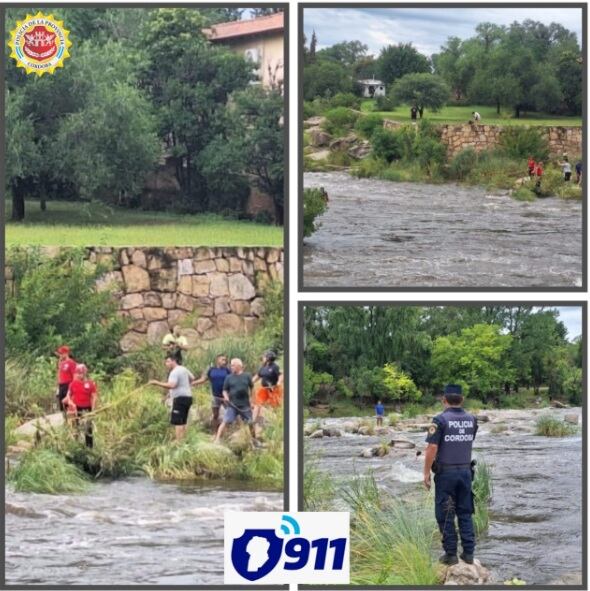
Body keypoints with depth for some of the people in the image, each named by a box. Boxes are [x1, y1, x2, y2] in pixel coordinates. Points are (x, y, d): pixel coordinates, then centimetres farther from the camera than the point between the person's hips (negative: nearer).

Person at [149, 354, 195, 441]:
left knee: (177, 422, -12)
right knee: (183, 422, 16)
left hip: (180, 398, -10)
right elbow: (192, 378, 28)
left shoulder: (174, 372, -16)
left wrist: (157, 383, -26)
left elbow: (171, 385, -30)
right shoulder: (183, 369, 14)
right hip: (188, 397, 10)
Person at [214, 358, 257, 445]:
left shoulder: (247, 376, 3)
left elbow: (251, 389, 11)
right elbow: (225, 390, 7)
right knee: (225, 422, -12)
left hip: (245, 405, 1)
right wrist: (226, 396, -14)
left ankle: (254, 440, 29)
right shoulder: (229, 378, 2)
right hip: (232, 405, -1)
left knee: (250, 423, 9)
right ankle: (217, 440, -14)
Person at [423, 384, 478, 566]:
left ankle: (451, 554, 4)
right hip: (465, 471, 5)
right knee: (465, 513, 12)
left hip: (446, 473, -4)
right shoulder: (471, 420, 3)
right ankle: (468, 553, 10)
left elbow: (432, 448, -18)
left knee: (445, 515, 3)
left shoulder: (441, 420, -13)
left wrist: (426, 473, -10)